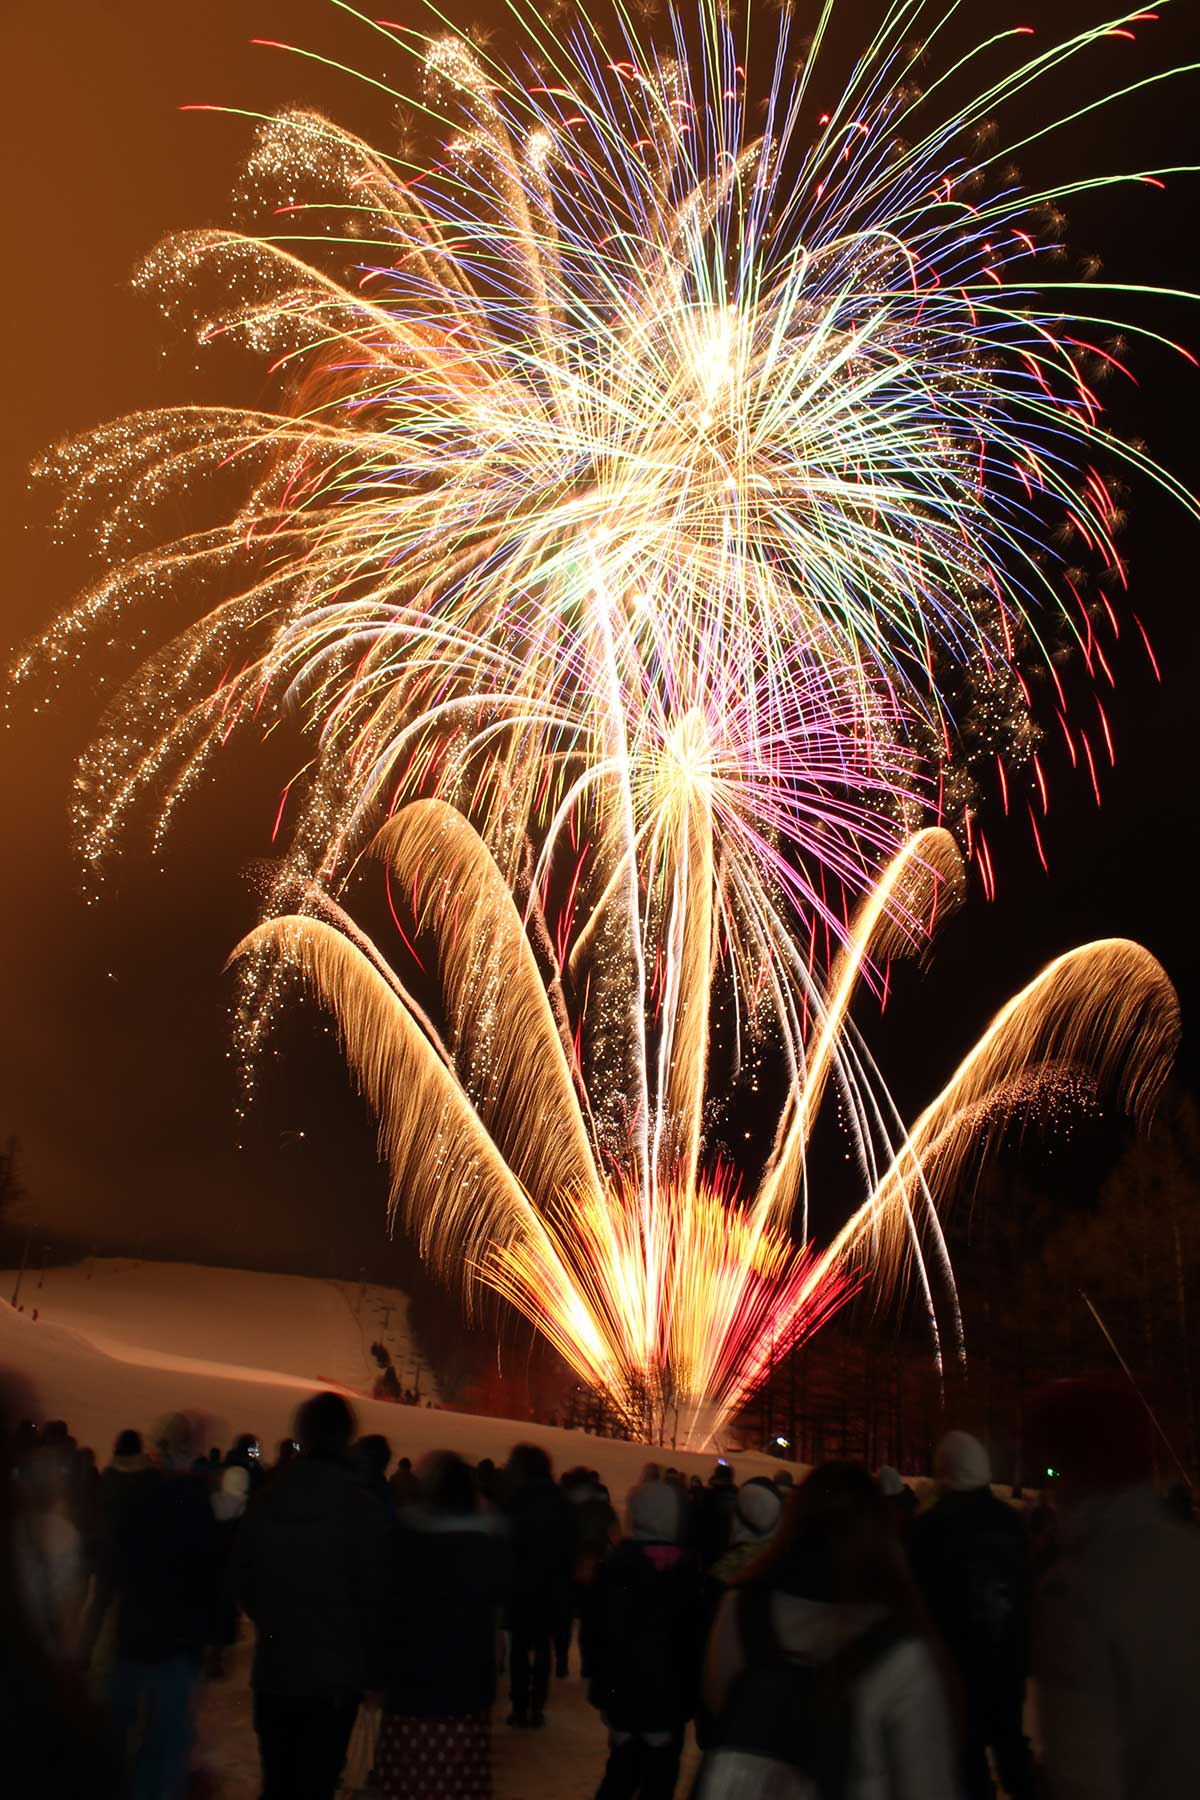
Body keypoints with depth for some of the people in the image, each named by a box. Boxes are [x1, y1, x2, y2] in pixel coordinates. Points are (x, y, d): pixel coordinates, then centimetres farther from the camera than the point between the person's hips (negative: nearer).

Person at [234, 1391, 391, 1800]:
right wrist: (372, 1667, 1)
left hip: (272, 1670, 4)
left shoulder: (265, 1500, -2)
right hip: (334, 1674, -4)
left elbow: (242, 1581, 6)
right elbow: (373, 1595, -11)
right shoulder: (361, 1505, -14)